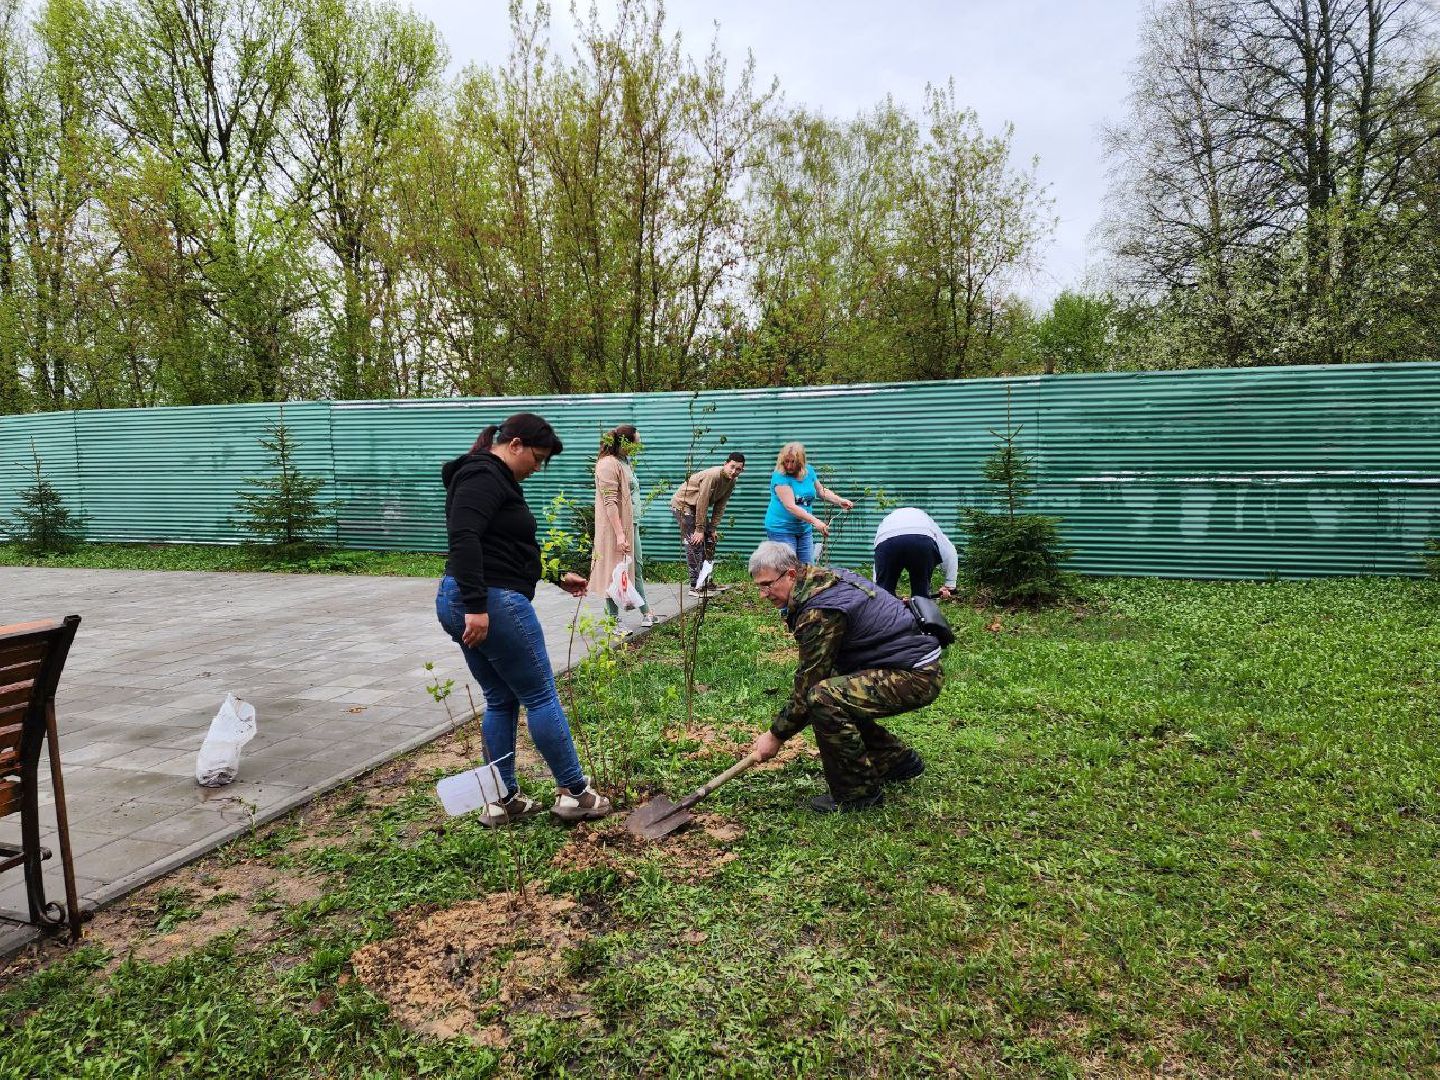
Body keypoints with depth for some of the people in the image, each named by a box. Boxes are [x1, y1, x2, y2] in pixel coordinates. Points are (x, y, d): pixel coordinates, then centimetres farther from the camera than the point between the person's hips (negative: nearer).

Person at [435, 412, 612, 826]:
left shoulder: (497, 479, 20)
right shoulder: (484, 475, -12)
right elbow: (464, 539, -25)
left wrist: (557, 576, 31)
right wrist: (477, 606, -30)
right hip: (492, 603, -11)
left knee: (501, 700, 16)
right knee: (541, 696, 0)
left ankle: (503, 801, 22)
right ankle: (574, 793, 11)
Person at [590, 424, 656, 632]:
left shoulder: (625, 461, 13)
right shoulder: (608, 464, -16)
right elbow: (610, 502, -22)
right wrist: (619, 534, -25)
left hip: (631, 524, 10)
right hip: (615, 527, -9)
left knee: (636, 569, 17)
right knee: (614, 574, 0)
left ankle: (645, 613, 29)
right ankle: (614, 621, 9)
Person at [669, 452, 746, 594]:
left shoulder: (731, 482, -4)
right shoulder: (712, 475, -30)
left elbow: (720, 506, -1)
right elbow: (702, 503, -29)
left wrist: (713, 528, -5)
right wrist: (700, 529, -25)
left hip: (698, 508, 9)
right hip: (682, 504, -9)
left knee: (709, 541, 9)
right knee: (694, 544, -14)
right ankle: (695, 586, -11)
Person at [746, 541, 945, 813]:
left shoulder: (819, 610, -21)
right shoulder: (826, 578, 8)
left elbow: (807, 683, -17)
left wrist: (776, 735, -5)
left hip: (916, 677, -11)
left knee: (823, 698, -25)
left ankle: (858, 793, -9)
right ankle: (898, 760, 30)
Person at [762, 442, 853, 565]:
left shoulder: (809, 471, 3)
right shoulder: (780, 477, -18)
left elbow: (821, 491, 20)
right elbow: (790, 506, -26)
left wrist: (840, 501, 4)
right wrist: (815, 521, -32)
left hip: (805, 529, 7)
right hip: (781, 529, -6)